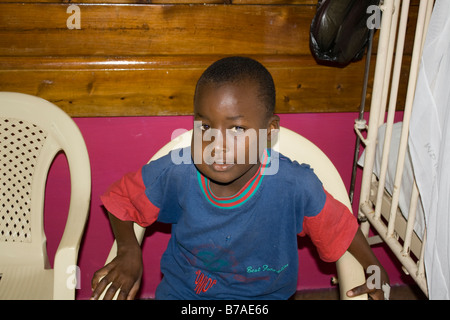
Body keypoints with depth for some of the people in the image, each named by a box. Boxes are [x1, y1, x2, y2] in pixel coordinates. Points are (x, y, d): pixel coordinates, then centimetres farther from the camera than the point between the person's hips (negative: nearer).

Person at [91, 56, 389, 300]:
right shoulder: (176, 172, -17)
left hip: (263, 296, 0)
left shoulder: (296, 186, -20)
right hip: (182, 292, 0)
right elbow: (120, 197, 0)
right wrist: (129, 251, -10)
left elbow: (340, 226, -1)